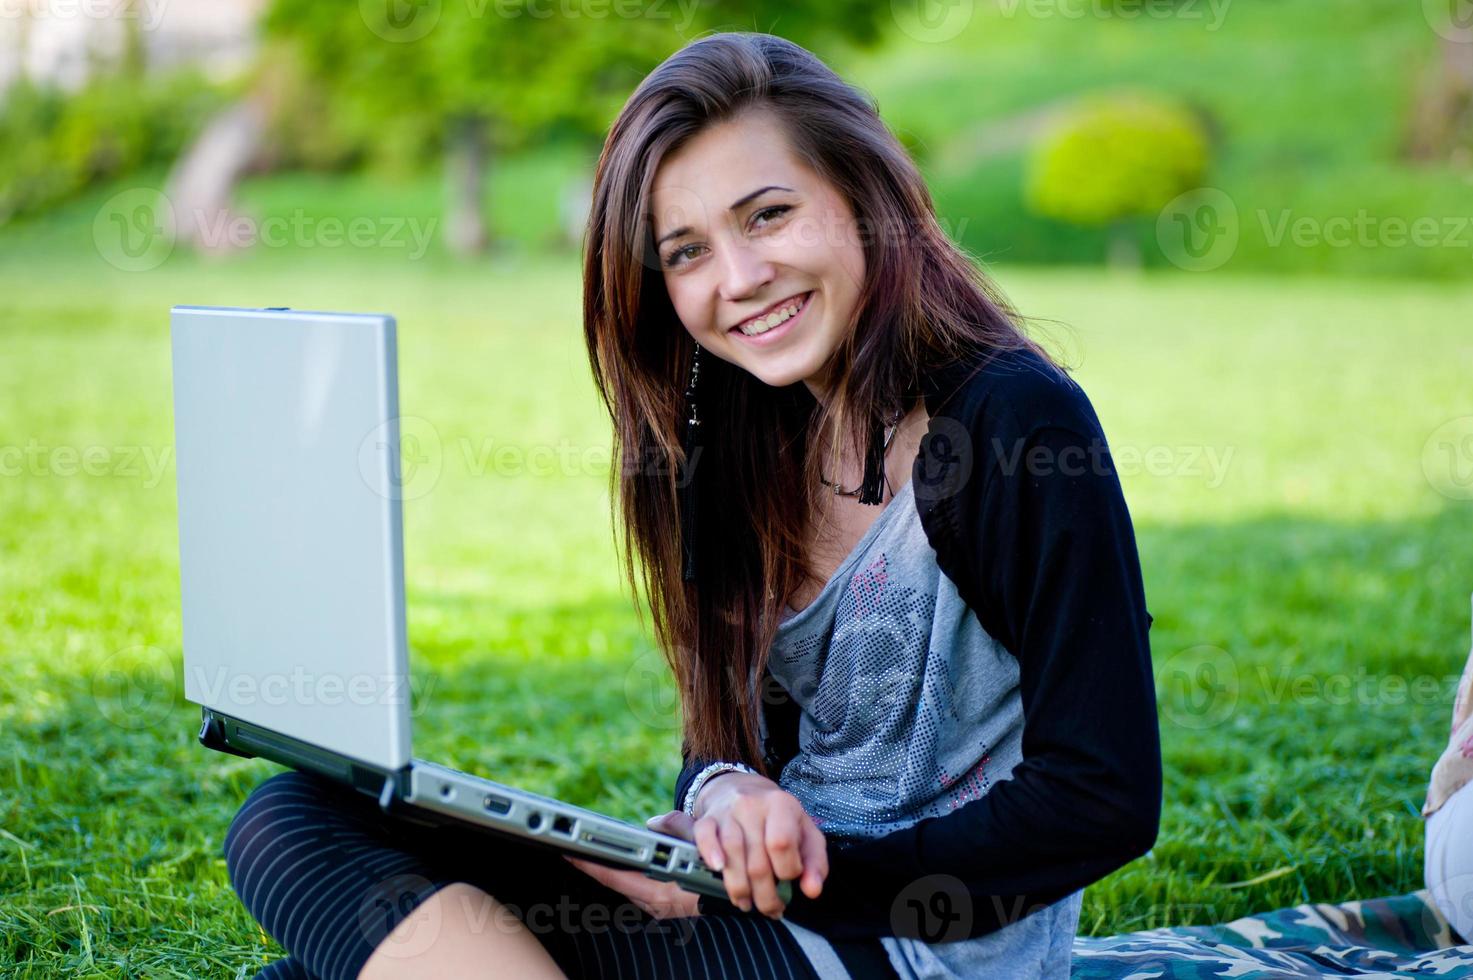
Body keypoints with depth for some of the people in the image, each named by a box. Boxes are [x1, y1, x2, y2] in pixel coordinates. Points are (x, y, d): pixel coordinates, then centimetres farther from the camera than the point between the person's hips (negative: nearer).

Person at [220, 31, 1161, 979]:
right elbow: (736, 720, 13)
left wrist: (807, 877, -16)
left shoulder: (1018, 420, -14)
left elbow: (1105, 800, -16)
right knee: (292, 818, -7)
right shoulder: (744, 431, 10)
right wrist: (726, 789, -12)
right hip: (778, 894, 8)